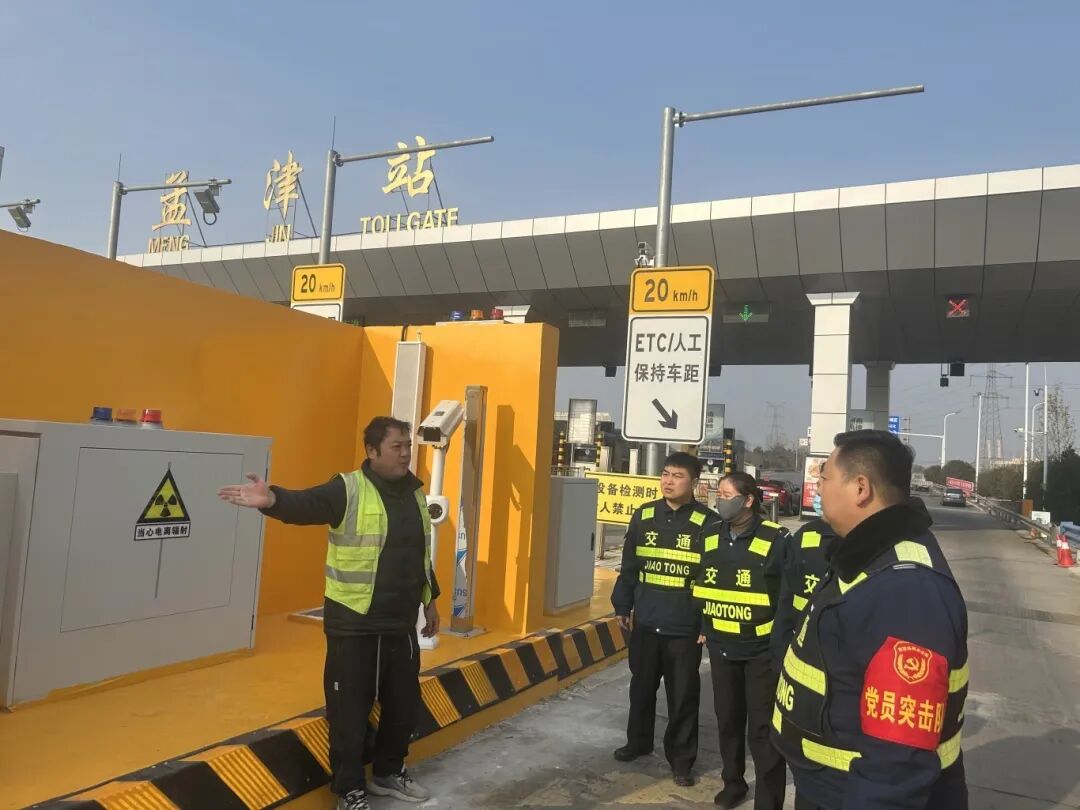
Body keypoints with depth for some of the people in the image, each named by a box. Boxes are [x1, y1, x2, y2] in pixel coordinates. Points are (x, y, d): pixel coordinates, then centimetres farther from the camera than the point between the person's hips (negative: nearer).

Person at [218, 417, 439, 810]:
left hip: (401, 622, 6)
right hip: (353, 624, -6)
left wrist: (429, 600, 24)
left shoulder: (415, 492, 8)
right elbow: (306, 504, -31)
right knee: (350, 710, 3)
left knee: (404, 704, 17)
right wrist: (272, 500, -52)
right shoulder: (348, 489, -12)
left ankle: (389, 773, 39)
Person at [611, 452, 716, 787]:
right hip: (645, 623, 4)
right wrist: (622, 606, 9)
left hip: (685, 628, -4)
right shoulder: (643, 516, 3)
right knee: (641, 687, 19)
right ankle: (639, 741, 39)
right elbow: (629, 567, 9)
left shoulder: (707, 522, -9)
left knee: (683, 696, 7)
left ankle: (681, 758, 24)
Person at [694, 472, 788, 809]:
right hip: (721, 646, 5)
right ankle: (733, 782, 39)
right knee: (727, 719, 19)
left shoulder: (775, 539, -14)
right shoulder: (710, 535, 3)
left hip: (762, 649, -5)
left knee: (763, 729, 2)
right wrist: (703, 627, 14)